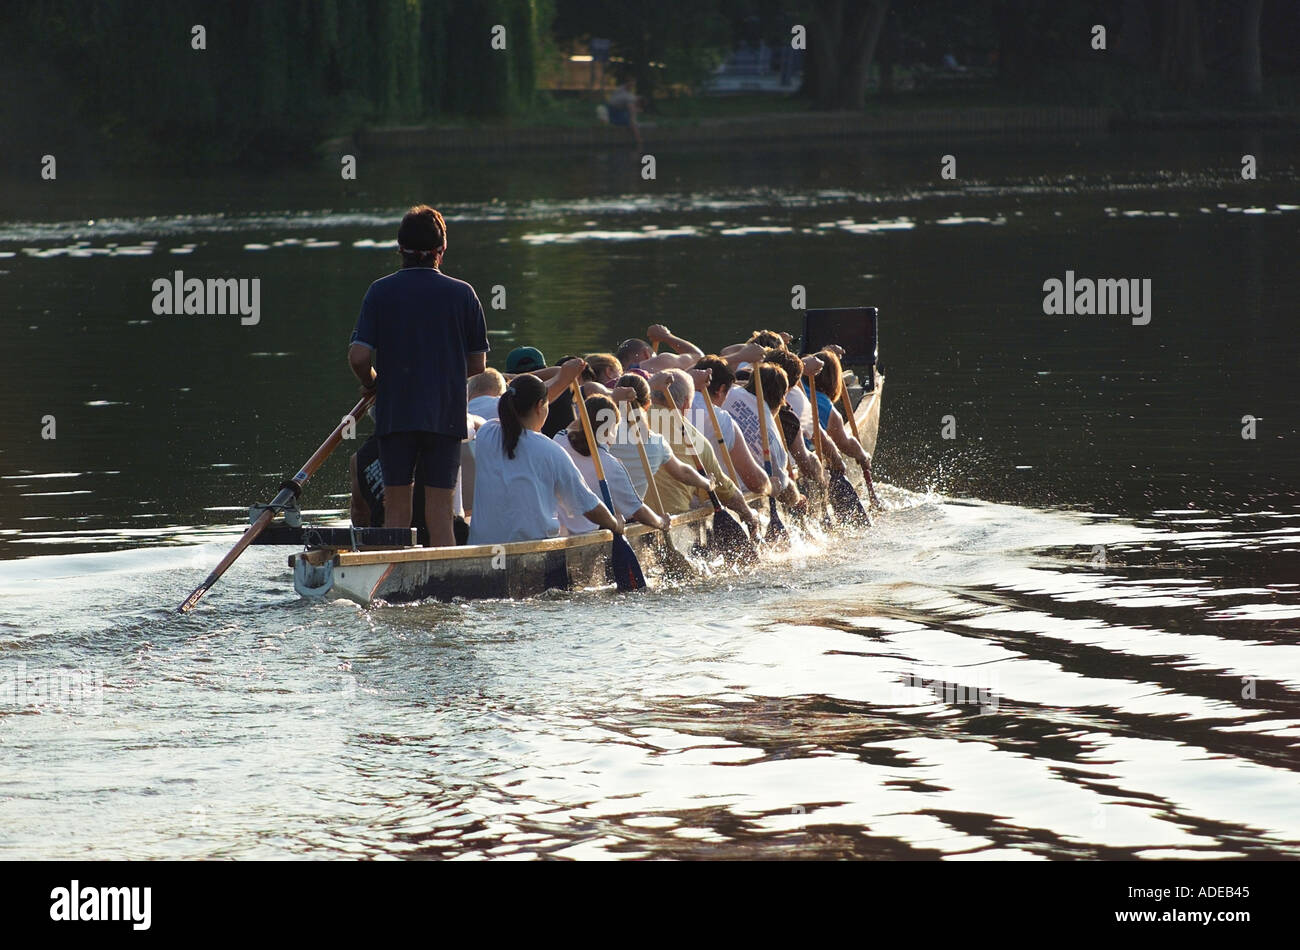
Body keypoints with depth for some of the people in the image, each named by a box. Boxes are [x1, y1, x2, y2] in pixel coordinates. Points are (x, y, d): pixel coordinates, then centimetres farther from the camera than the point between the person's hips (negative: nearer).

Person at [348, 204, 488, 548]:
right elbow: (478, 365, 5)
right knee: (439, 512, 1)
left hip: (394, 414, 0)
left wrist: (371, 382, 13)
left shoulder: (380, 291, -2)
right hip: (446, 415, 0)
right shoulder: (462, 294, -1)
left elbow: (358, 356, -8)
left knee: (396, 508, 7)